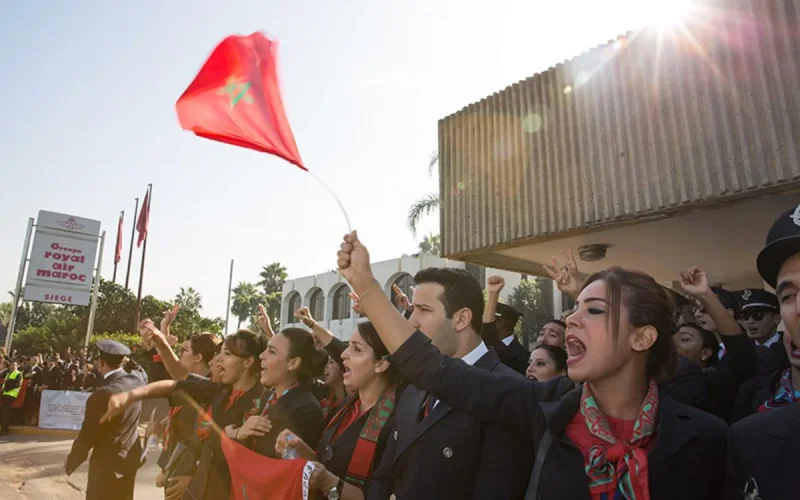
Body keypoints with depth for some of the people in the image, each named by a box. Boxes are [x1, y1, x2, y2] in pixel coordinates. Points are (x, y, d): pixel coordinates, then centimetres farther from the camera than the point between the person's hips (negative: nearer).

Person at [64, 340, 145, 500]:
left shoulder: (102, 395, -25)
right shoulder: (136, 382, -7)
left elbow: (86, 437, -15)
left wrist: (70, 463, 1)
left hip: (107, 464, -6)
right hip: (130, 459, 7)